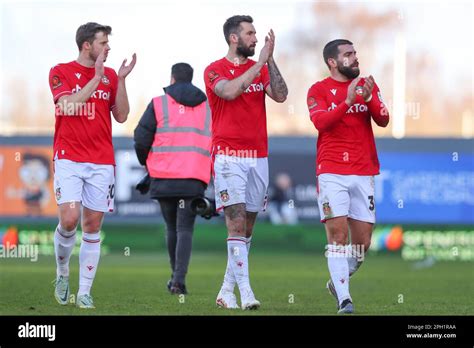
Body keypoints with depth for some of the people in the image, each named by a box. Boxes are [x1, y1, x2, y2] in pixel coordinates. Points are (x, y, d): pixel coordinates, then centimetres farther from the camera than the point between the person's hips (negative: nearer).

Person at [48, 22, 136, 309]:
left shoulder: (110, 75, 11)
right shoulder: (61, 72, 0)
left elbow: (121, 116, 5)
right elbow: (69, 105, -16)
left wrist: (121, 80, -6)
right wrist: (97, 77, -17)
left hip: (102, 161, 4)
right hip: (69, 158, -4)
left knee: (93, 226, 1)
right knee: (69, 218, -17)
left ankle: (85, 293, 4)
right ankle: (62, 273, 10)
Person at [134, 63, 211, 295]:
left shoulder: (158, 104, 3)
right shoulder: (208, 107, 11)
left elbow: (141, 138, -1)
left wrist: (145, 161, 18)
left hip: (164, 178, 0)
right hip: (194, 180, 0)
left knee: (172, 227, 15)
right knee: (185, 229, -2)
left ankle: (176, 275, 24)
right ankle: (179, 280, -17)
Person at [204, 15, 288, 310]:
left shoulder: (261, 68, 12)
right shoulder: (215, 70, -2)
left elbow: (281, 95, -3)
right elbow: (230, 91, -23)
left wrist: (270, 60, -10)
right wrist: (260, 62, -17)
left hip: (258, 157, 6)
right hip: (229, 156, -6)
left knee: (247, 226, 7)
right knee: (237, 222, -14)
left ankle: (227, 291, 16)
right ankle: (245, 291, -18)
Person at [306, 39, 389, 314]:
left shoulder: (368, 86, 12)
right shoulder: (319, 90, 2)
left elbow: (383, 120, 1)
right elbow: (321, 122, -14)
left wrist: (368, 98, -17)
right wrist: (347, 101, -24)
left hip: (364, 172, 4)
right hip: (332, 172, -4)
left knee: (362, 240, 3)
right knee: (338, 233, -12)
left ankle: (339, 281, 26)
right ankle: (344, 299, -9)